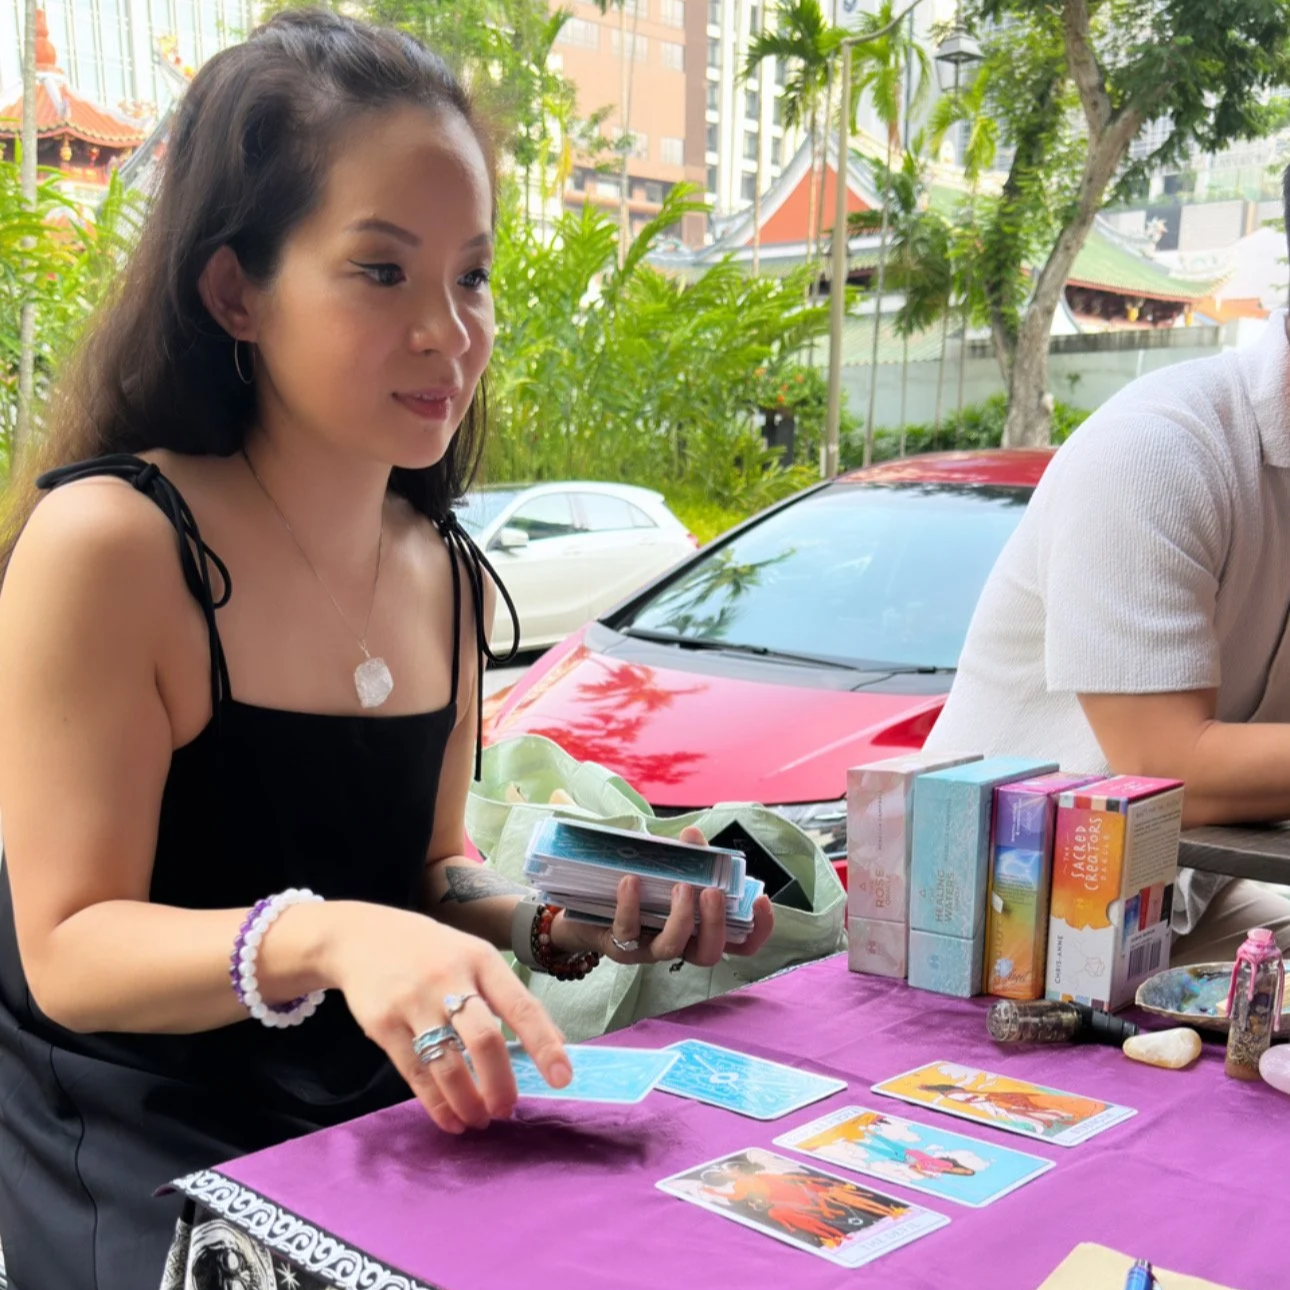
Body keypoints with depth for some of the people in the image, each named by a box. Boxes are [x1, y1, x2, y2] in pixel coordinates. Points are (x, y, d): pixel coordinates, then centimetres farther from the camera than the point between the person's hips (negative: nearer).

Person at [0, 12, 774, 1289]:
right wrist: (320, 941, -33)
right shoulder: (108, 540, -16)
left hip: (375, 1130, 5)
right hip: (144, 1175, -5)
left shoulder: (449, 576, 4)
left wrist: (558, 916, -7)